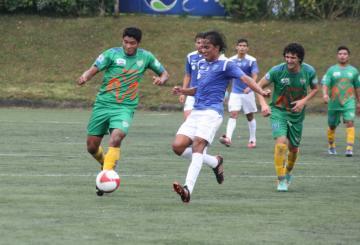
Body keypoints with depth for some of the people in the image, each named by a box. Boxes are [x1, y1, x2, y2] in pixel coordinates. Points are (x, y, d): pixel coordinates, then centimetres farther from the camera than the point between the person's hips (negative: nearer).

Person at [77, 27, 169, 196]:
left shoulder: (146, 57, 4)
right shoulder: (112, 54, -3)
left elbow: (164, 73, 16)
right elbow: (93, 70, -11)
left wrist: (161, 79, -8)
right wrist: (85, 77, -34)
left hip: (125, 107, -1)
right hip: (103, 104, 1)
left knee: (116, 138, -28)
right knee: (91, 145, 4)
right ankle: (105, 164, 35)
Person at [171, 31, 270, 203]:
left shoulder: (225, 65, -3)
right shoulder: (201, 64, 20)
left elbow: (245, 78, -15)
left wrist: (261, 92, -32)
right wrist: (183, 91, 14)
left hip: (212, 111, -8)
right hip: (196, 111, 8)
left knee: (198, 144, -25)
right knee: (178, 146, -5)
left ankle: (188, 189, -35)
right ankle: (215, 162, 14)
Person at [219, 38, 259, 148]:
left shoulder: (251, 60, -5)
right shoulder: (231, 60, 4)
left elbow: (254, 76, -13)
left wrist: (249, 87, -31)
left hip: (248, 93, -1)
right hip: (235, 92, 1)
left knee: (250, 116, 9)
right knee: (233, 114, -14)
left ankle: (252, 140, 22)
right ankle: (228, 138, -28)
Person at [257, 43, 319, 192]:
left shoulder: (309, 72, -10)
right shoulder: (277, 71, -17)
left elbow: (315, 89, 8)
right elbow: (259, 86, -7)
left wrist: (304, 101, -10)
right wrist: (263, 104, -23)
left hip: (297, 114, 3)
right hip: (278, 111, -3)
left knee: (294, 148, 12)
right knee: (281, 142, -23)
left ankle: (288, 172, 43)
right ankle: (281, 180, -14)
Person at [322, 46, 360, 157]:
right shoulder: (331, 70, 3)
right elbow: (325, 84, -8)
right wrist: (325, 94, -27)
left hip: (349, 102, 0)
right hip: (334, 103, 0)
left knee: (350, 123, -19)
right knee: (332, 126, 11)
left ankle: (349, 148, -24)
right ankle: (331, 146, 35)